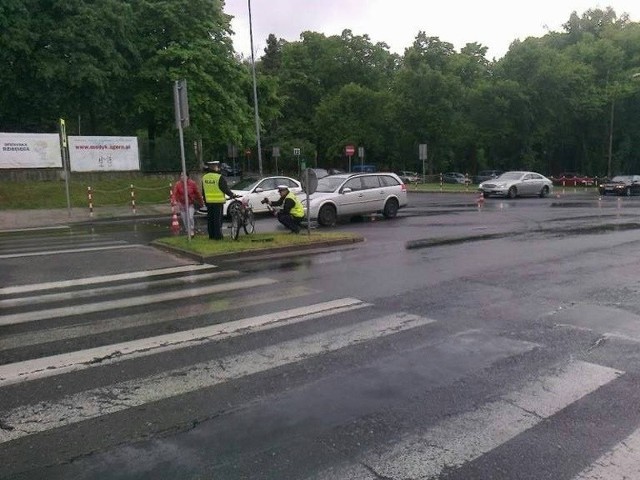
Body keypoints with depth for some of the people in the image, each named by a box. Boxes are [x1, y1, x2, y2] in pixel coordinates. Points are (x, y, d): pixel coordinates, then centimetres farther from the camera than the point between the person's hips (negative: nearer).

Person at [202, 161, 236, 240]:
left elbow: (203, 191, 13)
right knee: (218, 219, -1)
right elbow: (225, 189, -11)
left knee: (210, 219, 12)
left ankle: (211, 235, 17)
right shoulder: (220, 177, -14)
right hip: (218, 201, -6)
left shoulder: (204, 177, 7)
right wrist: (232, 194, 4)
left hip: (208, 201, 6)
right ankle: (218, 235, 1)